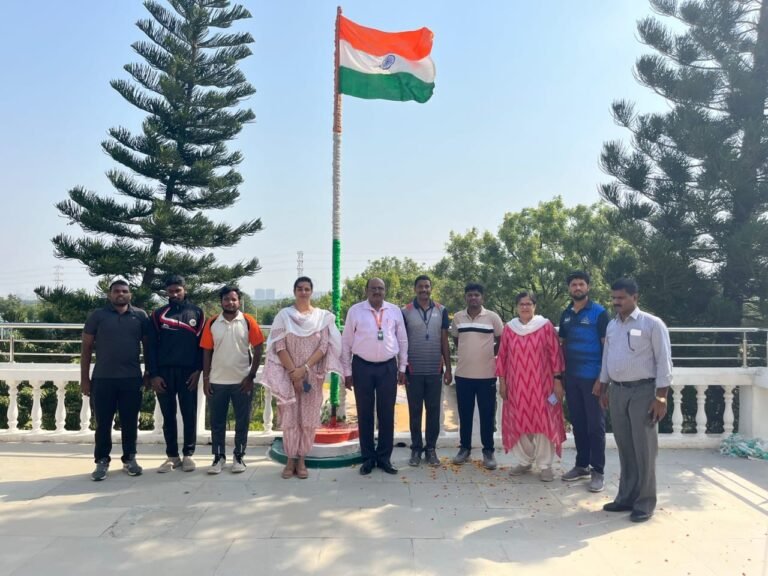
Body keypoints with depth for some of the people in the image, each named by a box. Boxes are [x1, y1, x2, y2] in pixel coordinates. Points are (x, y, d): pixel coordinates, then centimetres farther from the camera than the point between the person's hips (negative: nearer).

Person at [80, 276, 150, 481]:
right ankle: (102, 461, 19)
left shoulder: (140, 316, 5)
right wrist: (84, 378, 0)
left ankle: (129, 458, 21)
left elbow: (147, 346, 9)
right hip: (103, 378, -1)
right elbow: (86, 348, 4)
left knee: (130, 422, 8)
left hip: (132, 379, 1)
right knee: (103, 423, 6)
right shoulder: (97, 315, 2)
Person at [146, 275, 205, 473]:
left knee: (189, 415, 3)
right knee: (168, 416, 8)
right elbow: (151, 346, 4)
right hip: (164, 372, 1)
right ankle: (172, 456, 17)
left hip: (188, 372, -1)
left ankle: (188, 455, 14)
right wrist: (153, 374, -4)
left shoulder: (196, 313, 5)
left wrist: (198, 370, -7)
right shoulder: (158, 315, 7)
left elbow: (202, 343, 2)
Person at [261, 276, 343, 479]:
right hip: (288, 375, 0)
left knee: (309, 418, 3)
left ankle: (302, 459, 15)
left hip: (313, 375, 1)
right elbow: (279, 346, -5)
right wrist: (293, 373, -12)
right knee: (289, 417, 1)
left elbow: (324, 346, -4)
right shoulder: (284, 315, 1)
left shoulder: (323, 316, 3)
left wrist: (304, 368, -14)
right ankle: (291, 459, 13)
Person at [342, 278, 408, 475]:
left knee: (387, 414, 7)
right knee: (365, 414, 8)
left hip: (388, 367, 2)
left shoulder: (395, 311, 4)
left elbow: (402, 340, 9)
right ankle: (368, 458, 21)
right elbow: (346, 342, 1)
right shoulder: (355, 311, -2)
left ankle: (384, 457, 21)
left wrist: (402, 368, 7)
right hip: (362, 366, -1)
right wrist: (347, 372, 0)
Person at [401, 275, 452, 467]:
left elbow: (444, 341, 6)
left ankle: (431, 448, 17)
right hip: (413, 370, -1)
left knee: (434, 411, 7)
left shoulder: (441, 311, 4)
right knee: (415, 411, 7)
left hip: (435, 370, 1)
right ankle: (416, 448, 17)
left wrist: (448, 369, 3)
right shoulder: (405, 312, -1)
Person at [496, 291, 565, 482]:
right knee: (519, 423, 7)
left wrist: (557, 380, -6)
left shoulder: (546, 326, -2)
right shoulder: (509, 328, 5)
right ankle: (524, 461, 22)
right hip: (516, 384, 3)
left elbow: (555, 353, -2)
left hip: (541, 384, -2)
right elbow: (502, 356, 8)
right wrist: (502, 381, 5)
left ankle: (545, 465, 12)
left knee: (543, 422, 1)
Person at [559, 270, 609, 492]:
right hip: (571, 377, 5)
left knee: (595, 425, 2)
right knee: (577, 423, 13)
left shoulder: (599, 313, -6)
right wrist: (560, 374, 9)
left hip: (592, 377, -5)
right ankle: (582, 465, 25)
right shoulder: (565, 314, 10)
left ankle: (598, 471, 11)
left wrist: (602, 378, -15)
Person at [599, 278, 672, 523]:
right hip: (617, 391, 6)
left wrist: (661, 396, -14)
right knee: (625, 447, 12)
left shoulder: (652, 324, -7)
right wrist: (603, 389, 16)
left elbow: (664, 361, -9)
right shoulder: (612, 325, 11)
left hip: (643, 391, -6)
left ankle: (645, 501, 13)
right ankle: (626, 497, 23)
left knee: (644, 448, 1)